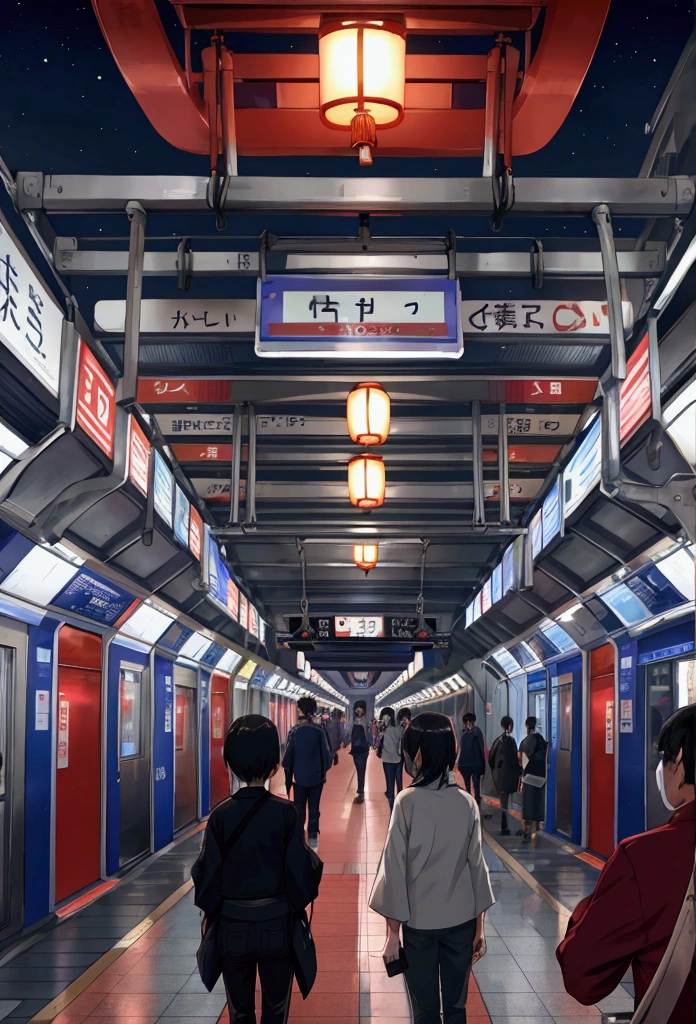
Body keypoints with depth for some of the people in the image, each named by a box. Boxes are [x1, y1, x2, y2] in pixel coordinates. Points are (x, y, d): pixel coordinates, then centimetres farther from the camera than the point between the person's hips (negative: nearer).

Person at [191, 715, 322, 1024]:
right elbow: (299, 873, -12)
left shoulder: (221, 815, -10)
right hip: (277, 928, -1)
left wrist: (209, 912, 11)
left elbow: (208, 873, -6)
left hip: (233, 929, 1)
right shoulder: (286, 812, -14)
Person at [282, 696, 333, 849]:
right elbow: (325, 753, -6)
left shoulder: (295, 731, -8)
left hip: (299, 776, 0)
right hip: (316, 776, 0)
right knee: (314, 808, 9)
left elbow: (289, 754, -5)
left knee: (299, 808, 10)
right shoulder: (319, 731, -8)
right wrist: (324, 769, 10)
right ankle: (313, 837, 11)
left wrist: (288, 772, 7)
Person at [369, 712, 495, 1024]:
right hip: (461, 920, 3)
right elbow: (476, 865, 1)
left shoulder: (407, 801, -14)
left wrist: (392, 931, -4)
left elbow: (396, 867, -12)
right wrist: (480, 929, 10)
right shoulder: (467, 803, -4)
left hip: (419, 921, -3)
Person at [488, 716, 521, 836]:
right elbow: (513, 759, -17)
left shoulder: (498, 739, 5)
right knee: (505, 802, 2)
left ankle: (504, 827, 20)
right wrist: (518, 773, -8)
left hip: (499, 774, 6)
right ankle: (504, 828, 4)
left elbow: (491, 757, 9)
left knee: (503, 800, 15)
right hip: (508, 775, -6)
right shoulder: (510, 739, -15)